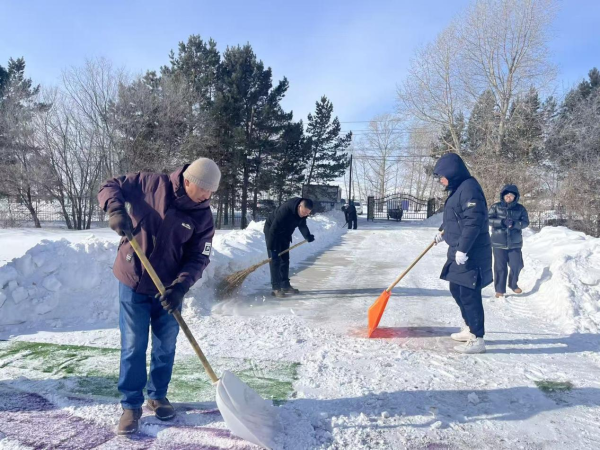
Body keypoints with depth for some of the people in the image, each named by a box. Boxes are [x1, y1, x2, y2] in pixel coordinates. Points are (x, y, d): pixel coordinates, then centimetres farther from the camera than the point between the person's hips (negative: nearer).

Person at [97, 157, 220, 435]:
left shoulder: (203, 216, -8)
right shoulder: (151, 184, -12)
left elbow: (199, 258, -8)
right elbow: (110, 187, -4)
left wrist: (180, 287, -22)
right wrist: (116, 209, -25)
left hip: (169, 289, 2)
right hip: (133, 282, -2)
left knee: (165, 346, 12)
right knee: (133, 346, 3)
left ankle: (158, 397, 33)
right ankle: (131, 405, 20)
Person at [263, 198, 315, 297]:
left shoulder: (302, 212, -15)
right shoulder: (285, 210, -38)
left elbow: (302, 225, 0)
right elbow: (273, 229, -35)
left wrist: (308, 236, -17)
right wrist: (271, 248, -33)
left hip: (284, 234, 7)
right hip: (272, 233, -7)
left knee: (285, 259, 9)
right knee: (275, 260, -11)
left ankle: (285, 285, 18)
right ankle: (276, 288, -8)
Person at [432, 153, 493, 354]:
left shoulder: (469, 187, -17)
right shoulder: (458, 189, 15)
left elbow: (473, 221, -25)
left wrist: (462, 249, -25)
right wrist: (443, 231, 42)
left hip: (470, 254, -11)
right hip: (459, 251, 11)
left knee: (469, 294, -6)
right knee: (457, 290, 18)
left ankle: (477, 339, 3)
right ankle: (469, 329, 31)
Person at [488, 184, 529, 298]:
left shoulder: (520, 208, 3)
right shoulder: (496, 207, -2)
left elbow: (525, 222, -1)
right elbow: (488, 219, -9)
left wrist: (514, 223, -22)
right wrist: (502, 222, -24)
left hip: (515, 243, 2)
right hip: (499, 243, -2)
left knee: (517, 265, 7)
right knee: (500, 267, 1)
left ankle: (513, 284, 33)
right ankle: (500, 290, 12)